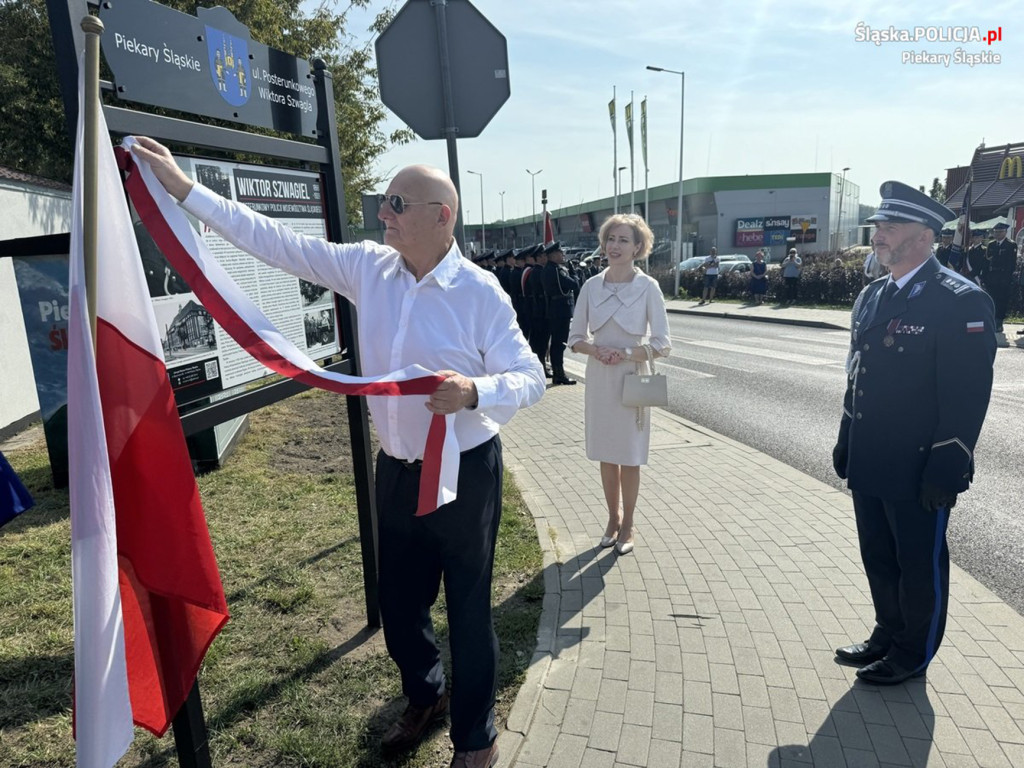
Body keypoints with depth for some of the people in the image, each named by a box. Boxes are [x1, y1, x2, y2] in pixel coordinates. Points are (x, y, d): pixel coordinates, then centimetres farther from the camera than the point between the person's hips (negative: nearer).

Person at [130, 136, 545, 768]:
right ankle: (424, 697, 52)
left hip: (465, 473, -5)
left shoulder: (480, 291, -15)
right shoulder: (369, 267, -1)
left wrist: (474, 392, -34)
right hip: (396, 470, 5)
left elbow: (530, 378, -13)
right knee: (400, 604, 20)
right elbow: (276, 241, 2)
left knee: (469, 611, 10)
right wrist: (183, 189, 2)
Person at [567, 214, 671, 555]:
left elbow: (662, 344, -8)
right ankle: (613, 519, 32)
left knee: (629, 457, 8)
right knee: (606, 455, 13)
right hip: (599, 379, 3)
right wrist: (597, 350, -15)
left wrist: (625, 354, -20)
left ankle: (627, 526, 26)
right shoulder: (591, 286, 0)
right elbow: (575, 337, 5)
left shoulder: (648, 287, -8)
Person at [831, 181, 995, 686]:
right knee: (878, 559, 20)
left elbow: (968, 394, -17)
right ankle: (887, 634, 40)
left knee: (920, 565, 12)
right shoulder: (871, 297, 9)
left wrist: (945, 469, -19)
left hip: (919, 471, -7)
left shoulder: (960, 301, -14)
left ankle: (913, 654, 30)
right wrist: (846, 443, 14)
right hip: (868, 465, 7)